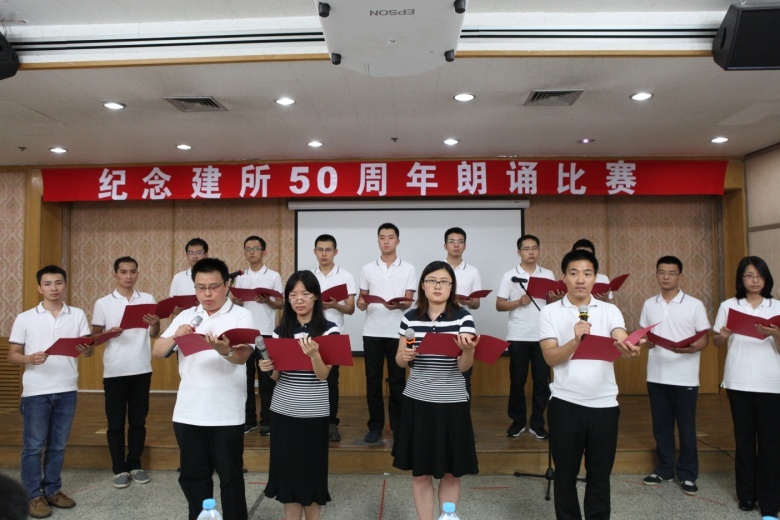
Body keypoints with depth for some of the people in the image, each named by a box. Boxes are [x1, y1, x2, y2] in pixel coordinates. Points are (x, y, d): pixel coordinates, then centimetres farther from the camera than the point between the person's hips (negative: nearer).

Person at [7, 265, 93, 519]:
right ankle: (35, 496, 17)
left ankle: (52, 490, 25)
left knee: (58, 445, 12)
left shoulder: (78, 315, 4)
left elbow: (87, 348, 1)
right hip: (36, 391, -2)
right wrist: (29, 359, -20)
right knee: (33, 446, 5)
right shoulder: (25, 318, -1)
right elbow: (12, 356, 1)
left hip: (67, 390, 2)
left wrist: (87, 350, -22)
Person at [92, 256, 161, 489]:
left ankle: (135, 465, 23)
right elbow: (94, 336, 2)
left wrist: (155, 324, -17)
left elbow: (154, 335, 5)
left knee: (138, 420, 10)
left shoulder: (148, 299, 5)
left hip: (141, 369, 2)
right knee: (116, 422, 6)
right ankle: (119, 469, 18)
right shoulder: (103, 303, 0)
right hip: (115, 371, -1)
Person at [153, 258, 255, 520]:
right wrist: (175, 336, -14)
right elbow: (157, 352, 6)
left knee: (230, 477, 6)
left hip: (226, 414, -4)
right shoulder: (185, 316, 9)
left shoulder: (241, 315, -5)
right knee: (193, 476, 16)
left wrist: (225, 351, -43)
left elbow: (243, 355, -20)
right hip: (188, 412, 4)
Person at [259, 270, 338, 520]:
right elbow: (277, 376, 5)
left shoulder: (328, 330, -6)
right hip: (283, 411, 3)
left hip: (314, 413, -3)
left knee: (312, 470, 7)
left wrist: (313, 353, -31)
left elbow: (323, 375, -12)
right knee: (287, 471, 8)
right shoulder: (281, 330, 4)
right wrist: (267, 368, -16)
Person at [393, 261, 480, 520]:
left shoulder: (463, 317, -6)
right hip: (417, 401, 2)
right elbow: (400, 360, 9)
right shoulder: (410, 317, 1)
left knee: (450, 473, 10)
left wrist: (468, 350, -33)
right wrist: (403, 357, -14)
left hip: (452, 402, -2)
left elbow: (464, 366, -12)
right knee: (420, 472, 10)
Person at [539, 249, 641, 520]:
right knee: (566, 474, 11)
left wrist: (629, 349, -39)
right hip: (565, 403, -1)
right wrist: (575, 340, -27)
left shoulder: (609, 310, 3)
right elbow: (551, 357, -10)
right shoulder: (550, 312, -1)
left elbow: (621, 342, -15)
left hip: (604, 403, 1)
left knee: (600, 476, 12)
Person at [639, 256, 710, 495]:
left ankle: (687, 473, 19)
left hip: (685, 377, -3)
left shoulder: (694, 305, -4)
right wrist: (646, 341, -8)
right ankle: (664, 468, 25)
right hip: (656, 375, 4)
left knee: (686, 427, 6)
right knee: (661, 425, 12)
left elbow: (704, 339, -3)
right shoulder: (649, 304, 7)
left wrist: (688, 348, -23)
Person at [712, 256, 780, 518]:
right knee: (744, 437, 8)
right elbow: (716, 342, 8)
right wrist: (723, 335, -14)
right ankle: (746, 494, 19)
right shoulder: (728, 306, 4)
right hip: (738, 381, 0)